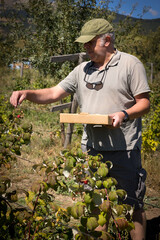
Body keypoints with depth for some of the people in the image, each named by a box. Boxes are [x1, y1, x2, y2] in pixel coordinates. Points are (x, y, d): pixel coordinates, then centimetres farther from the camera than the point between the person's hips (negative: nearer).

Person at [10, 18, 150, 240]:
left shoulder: (130, 63, -2)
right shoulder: (82, 70, 12)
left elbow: (144, 103, -4)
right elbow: (53, 94, 10)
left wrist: (125, 114, -22)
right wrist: (27, 94, -6)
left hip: (123, 149, -5)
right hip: (91, 148, 5)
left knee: (132, 205, 3)